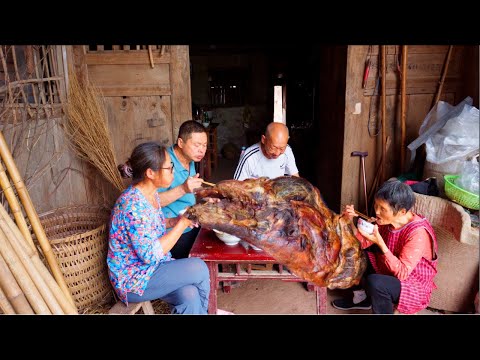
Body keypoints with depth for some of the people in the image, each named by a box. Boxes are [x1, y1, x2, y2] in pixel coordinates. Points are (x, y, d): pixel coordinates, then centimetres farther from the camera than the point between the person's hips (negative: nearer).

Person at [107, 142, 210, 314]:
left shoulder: (151, 194, 0)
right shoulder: (133, 205, -27)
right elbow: (151, 254, -27)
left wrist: (174, 221, -1)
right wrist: (182, 224, -21)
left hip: (153, 267, 7)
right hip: (132, 281, -7)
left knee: (190, 296, -17)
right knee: (198, 267, -18)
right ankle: (203, 309, 9)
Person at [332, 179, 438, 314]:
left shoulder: (417, 233, -30)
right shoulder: (387, 220, -10)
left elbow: (402, 273, -30)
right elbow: (364, 243, -4)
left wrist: (380, 244, -38)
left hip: (414, 286, -8)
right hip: (388, 271, 8)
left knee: (374, 282, -35)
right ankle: (361, 297, 19)